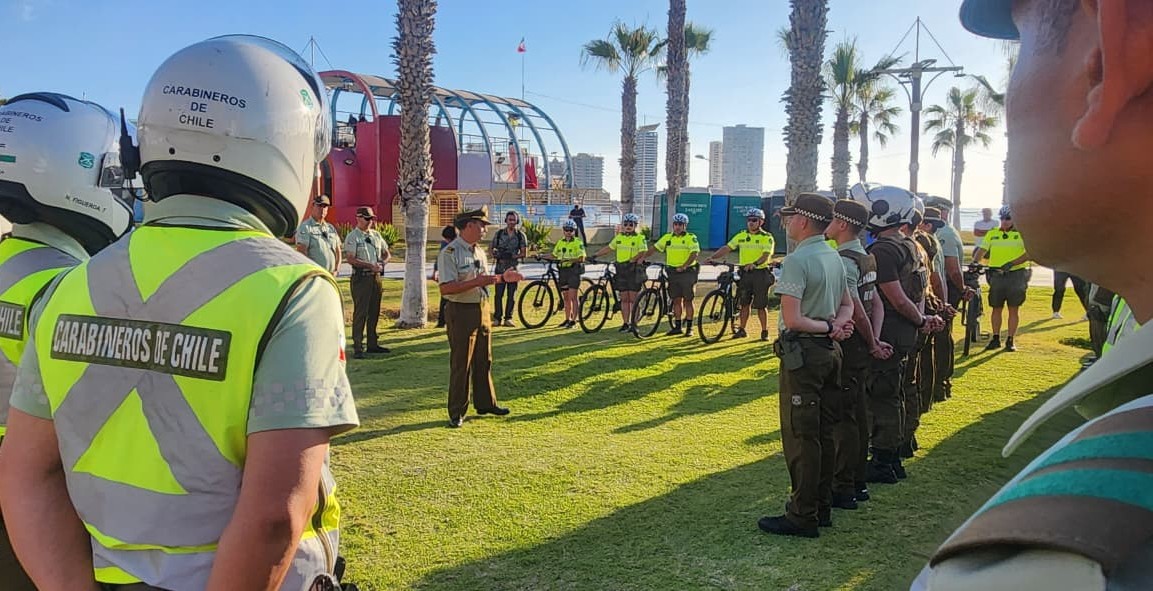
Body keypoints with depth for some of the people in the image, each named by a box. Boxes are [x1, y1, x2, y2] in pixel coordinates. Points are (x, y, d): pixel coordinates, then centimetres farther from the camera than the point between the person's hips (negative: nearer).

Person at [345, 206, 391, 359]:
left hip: (376, 277, 7)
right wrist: (370, 266, -19)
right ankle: (357, 348, -4)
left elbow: (387, 253, 20)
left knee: (374, 312, 12)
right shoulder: (352, 237, -6)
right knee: (360, 313, -7)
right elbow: (351, 259, -15)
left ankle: (373, 344, 21)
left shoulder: (376, 235, 14)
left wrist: (382, 263, -2)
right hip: (361, 278, -7)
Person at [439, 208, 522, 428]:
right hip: (462, 312, -8)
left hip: (483, 309, 8)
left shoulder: (480, 252, 12)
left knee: (484, 360, 16)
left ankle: (485, 403, 30)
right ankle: (456, 412, 11)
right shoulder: (450, 253, -15)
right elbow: (445, 288, -24)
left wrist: (502, 277, 8)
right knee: (461, 364, 0)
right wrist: (477, 282, -27)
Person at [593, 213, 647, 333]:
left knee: (633, 299, -3)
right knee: (624, 298, 6)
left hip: (634, 270, -5)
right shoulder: (619, 237, 13)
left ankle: (634, 323, 4)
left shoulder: (640, 238, -3)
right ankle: (626, 323, 10)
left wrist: (631, 260, -24)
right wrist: (595, 255, 15)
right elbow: (609, 248, 20)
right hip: (621, 270, 5)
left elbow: (642, 252, -13)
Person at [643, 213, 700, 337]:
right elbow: (654, 247, 11)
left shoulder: (691, 237, -6)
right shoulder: (668, 237, 9)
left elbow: (695, 253, -16)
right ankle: (678, 326, 14)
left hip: (687, 272, -4)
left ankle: (689, 328, 7)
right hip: (673, 273, 4)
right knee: (676, 300, 8)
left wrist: (684, 266, -27)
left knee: (687, 301, 0)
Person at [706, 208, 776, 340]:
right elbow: (727, 248, 1)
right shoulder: (741, 236, 8)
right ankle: (742, 330, 18)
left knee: (761, 306, 1)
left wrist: (755, 264, -36)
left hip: (760, 273, -4)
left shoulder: (767, 237, -4)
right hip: (745, 273, 4)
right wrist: (713, 257, -13)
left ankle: (764, 332, 11)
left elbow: (766, 255, -18)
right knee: (744, 303, 10)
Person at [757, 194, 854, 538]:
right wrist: (837, 325, -1)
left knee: (800, 435, -3)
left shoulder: (797, 261, -16)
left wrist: (825, 327, -9)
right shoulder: (834, 257, 12)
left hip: (803, 353, -9)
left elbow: (792, 320, -22)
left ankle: (803, 516, 3)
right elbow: (847, 305, 18)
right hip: (830, 352, 9)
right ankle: (823, 506, 25)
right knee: (824, 432, 15)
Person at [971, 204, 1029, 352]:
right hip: (997, 275, 2)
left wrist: (1012, 263, -23)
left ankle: (1010, 340, 10)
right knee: (996, 308, 6)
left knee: (1014, 309, 3)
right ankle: (995, 339, 14)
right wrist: (975, 262, -19)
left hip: (1016, 275, -2)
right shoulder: (992, 234, 9)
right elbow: (982, 250, 1)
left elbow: (1029, 253, -9)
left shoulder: (1023, 233, 0)